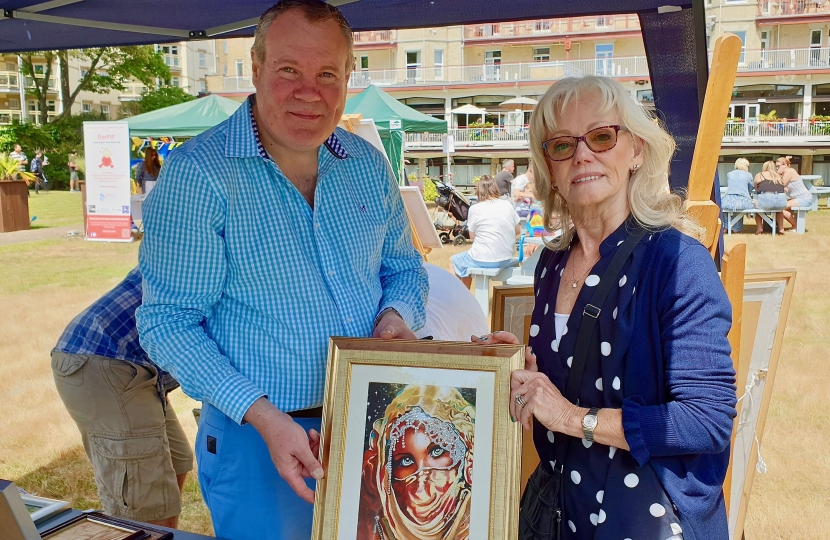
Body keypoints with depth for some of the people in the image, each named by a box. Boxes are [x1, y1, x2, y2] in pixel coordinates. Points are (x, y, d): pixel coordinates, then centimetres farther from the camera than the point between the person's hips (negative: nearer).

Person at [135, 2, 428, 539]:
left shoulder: (369, 164, 1)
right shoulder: (197, 173, -15)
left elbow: (404, 267, 13)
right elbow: (168, 322, -14)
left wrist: (397, 316, -10)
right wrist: (265, 418, -22)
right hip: (257, 437, -5)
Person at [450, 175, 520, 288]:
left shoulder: (475, 209, -11)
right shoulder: (508, 205, 2)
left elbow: (472, 237, -2)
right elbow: (517, 231, 11)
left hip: (484, 260, -6)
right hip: (506, 258, 6)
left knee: (453, 261, 24)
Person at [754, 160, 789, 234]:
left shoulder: (759, 175, 19)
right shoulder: (780, 177, 25)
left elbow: (756, 190, 27)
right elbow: (785, 189, 23)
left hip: (765, 200, -3)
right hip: (781, 201, 3)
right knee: (779, 209, 38)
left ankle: (759, 228, 18)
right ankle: (781, 228, 32)